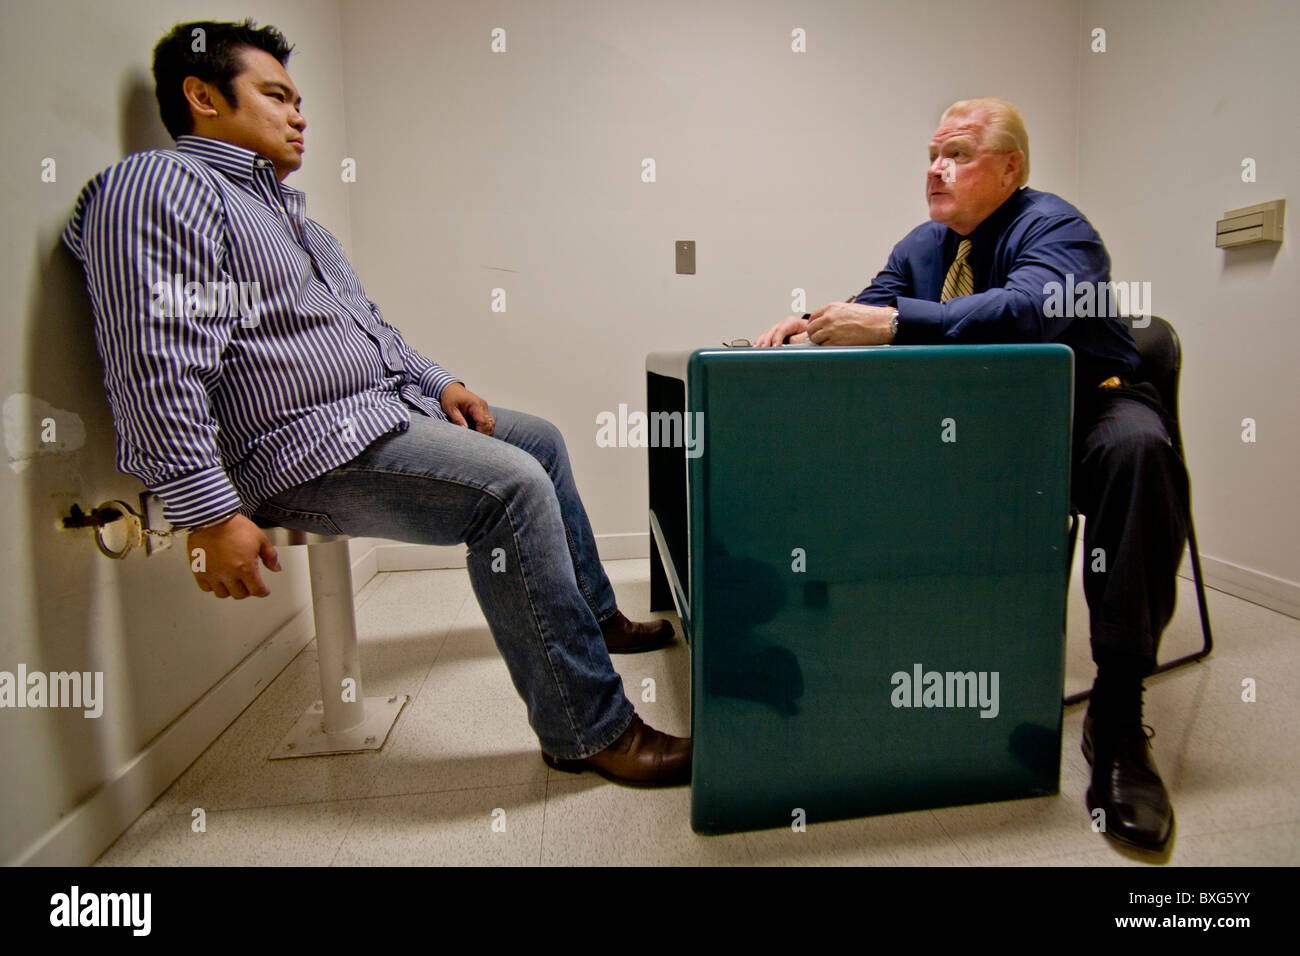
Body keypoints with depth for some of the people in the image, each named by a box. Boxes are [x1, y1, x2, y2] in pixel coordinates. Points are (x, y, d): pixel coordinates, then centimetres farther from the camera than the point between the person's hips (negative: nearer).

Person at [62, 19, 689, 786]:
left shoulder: (281, 205, 24)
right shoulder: (162, 189, -8)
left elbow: (367, 322, 28)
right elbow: (158, 370, -20)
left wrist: (438, 382, 13)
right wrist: (211, 516, -26)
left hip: (390, 410, 11)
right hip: (309, 449, -11)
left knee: (540, 440, 16)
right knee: (511, 487, -28)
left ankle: (593, 616, 28)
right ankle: (590, 731, -17)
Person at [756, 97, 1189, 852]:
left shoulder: (1055, 227, -10)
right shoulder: (925, 245, 12)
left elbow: (1028, 309, -31)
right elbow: (869, 311, 10)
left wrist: (894, 322, -38)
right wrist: (812, 325, -12)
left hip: (1083, 410, -4)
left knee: (1136, 446, -37)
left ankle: (1118, 713, -28)